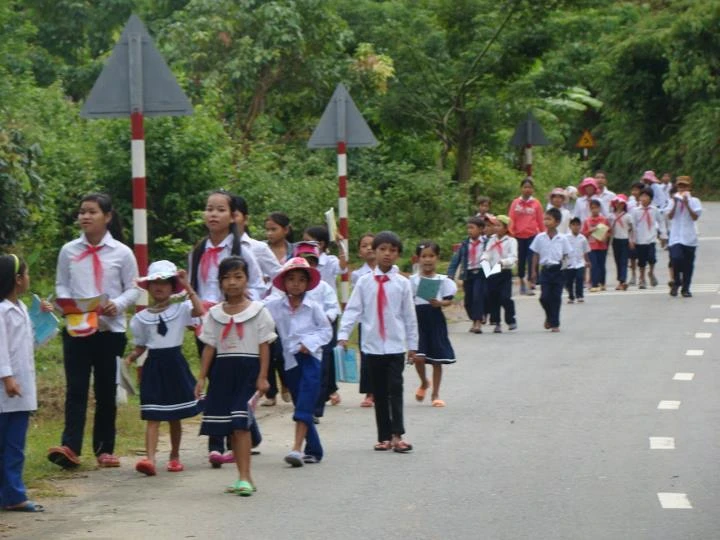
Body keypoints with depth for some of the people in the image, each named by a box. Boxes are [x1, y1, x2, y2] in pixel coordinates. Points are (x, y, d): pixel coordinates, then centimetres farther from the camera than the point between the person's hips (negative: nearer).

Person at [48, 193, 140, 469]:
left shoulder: (121, 253, -2)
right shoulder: (69, 251, 2)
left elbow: (133, 288, 1)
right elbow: (61, 284, 9)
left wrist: (118, 304, -17)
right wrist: (66, 302, -11)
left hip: (110, 330, -1)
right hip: (75, 329, 1)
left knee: (106, 392, 8)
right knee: (75, 389, -7)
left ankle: (104, 449, 16)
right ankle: (70, 447, -15)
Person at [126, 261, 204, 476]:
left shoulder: (180, 309, -1)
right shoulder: (141, 318, 7)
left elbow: (200, 311, -22)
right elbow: (140, 347, 12)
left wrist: (188, 287, -21)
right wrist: (130, 358, -7)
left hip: (174, 364, -1)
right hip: (153, 365, 1)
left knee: (174, 416, 10)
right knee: (152, 416, -8)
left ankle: (175, 456, 26)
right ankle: (150, 458, -20)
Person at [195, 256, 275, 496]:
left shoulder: (257, 311, 0)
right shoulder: (215, 314, 10)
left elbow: (264, 346, -2)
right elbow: (209, 347, 10)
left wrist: (262, 377, -9)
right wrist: (202, 377, 5)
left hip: (248, 370, -4)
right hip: (223, 370, 4)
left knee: (241, 423, -15)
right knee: (230, 427, 5)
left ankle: (245, 477, -15)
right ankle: (244, 477, 12)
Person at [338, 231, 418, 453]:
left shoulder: (402, 283, 1)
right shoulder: (365, 282, 2)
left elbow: (409, 316, 5)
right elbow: (352, 309, -1)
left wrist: (412, 345, 7)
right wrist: (343, 334, -12)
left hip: (395, 345, -1)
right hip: (372, 345, 1)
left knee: (395, 389, -9)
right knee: (379, 393, 6)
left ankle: (396, 435, -9)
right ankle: (384, 437, 11)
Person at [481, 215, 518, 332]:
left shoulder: (511, 241, -4)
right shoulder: (492, 240, 10)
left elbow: (513, 257, -12)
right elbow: (487, 253, 2)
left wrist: (503, 262, -29)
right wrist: (484, 259, -20)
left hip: (505, 272, -5)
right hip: (492, 273, 5)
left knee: (505, 297, -12)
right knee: (492, 298, 5)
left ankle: (511, 320, 5)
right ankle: (496, 323, 14)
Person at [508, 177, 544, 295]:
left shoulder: (536, 204, 1)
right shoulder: (515, 203, 3)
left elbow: (540, 221, 6)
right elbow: (511, 220, 4)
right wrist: (511, 233, -6)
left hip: (532, 235, -2)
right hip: (519, 236, 2)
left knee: (532, 260, -10)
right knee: (521, 260, 9)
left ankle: (530, 285, -11)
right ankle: (522, 284, 22)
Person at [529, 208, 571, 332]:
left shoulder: (562, 239, -1)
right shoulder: (540, 238, 2)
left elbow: (566, 255, 5)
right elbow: (536, 255, 7)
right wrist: (534, 271, 4)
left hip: (558, 270, -1)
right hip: (545, 269, 1)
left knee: (556, 297, 1)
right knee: (545, 296, -7)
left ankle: (555, 323, 9)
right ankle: (549, 316, 21)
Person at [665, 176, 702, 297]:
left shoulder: (694, 201, 5)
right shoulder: (673, 200, 7)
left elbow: (695, 217, -7)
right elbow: (669, 216, -3)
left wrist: (687, 205, -15)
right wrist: (675, 204, -13)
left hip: (689, 237, 0)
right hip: (676, 236, 0)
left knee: (688, 264, 3)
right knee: (676, 258, -19)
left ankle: (685, 288, 14)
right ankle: (676, 282, 5)